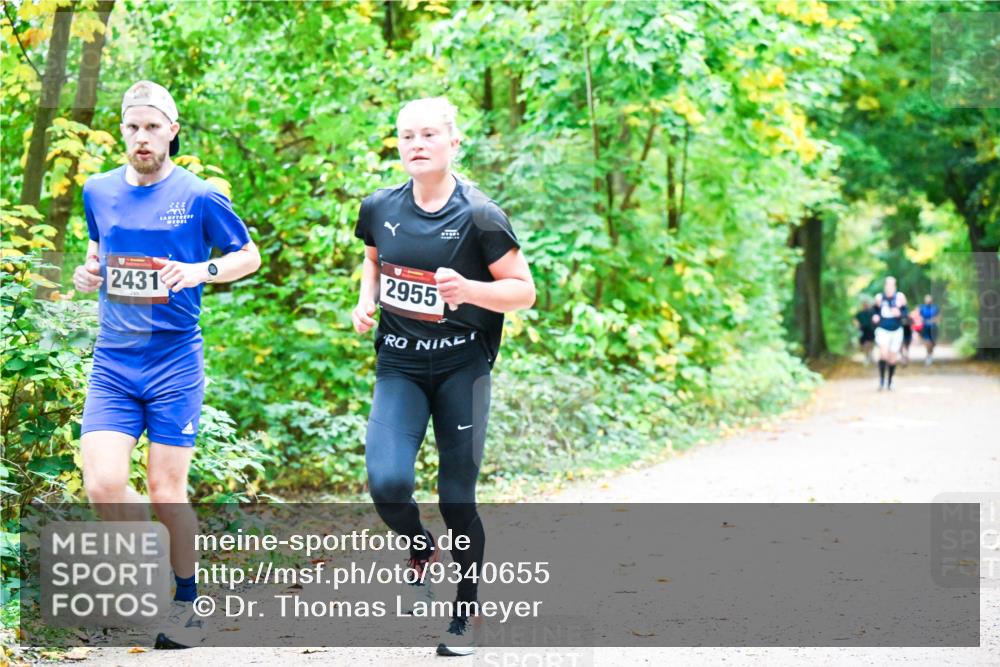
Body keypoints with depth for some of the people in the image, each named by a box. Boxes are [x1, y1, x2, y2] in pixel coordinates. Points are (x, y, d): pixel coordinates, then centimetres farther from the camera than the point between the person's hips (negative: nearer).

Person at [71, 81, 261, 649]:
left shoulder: (200, 196, -3)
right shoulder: (99, 191, 8)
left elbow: (249, 255, 6)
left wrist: (203, 270, -13)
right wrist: (90, 272, 3)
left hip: (175, 361, -3)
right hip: (113, 362, 3)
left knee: (166, 488, 0)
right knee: (103, 485, -12)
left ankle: (186, 603, 19)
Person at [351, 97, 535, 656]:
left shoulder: (479, 217, -11)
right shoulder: (379, 209, 2)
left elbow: (524, 291, -7)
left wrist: (468, 289, -24)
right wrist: (366, 300, 4)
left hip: (462, 367, -2)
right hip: (399, 366, 3)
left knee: (457, 498, 1)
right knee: (387, 482, -18)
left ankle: (468, 608, 25)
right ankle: (420, 548, 17)